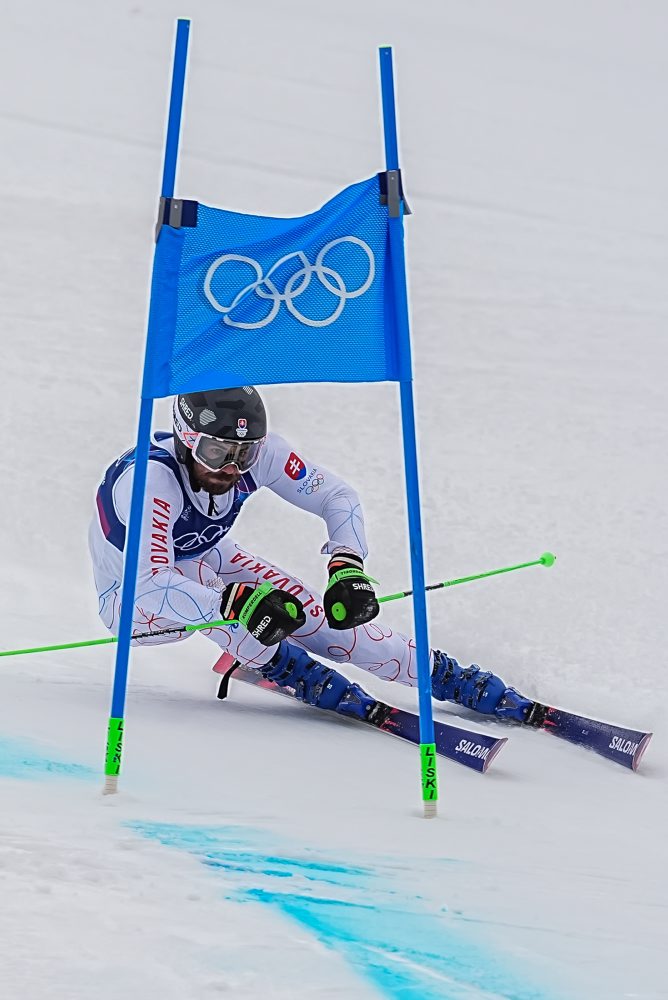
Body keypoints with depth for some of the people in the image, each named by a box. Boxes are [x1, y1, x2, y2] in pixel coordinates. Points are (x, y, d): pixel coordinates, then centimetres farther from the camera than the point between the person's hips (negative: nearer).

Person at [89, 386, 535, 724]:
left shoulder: (257, 450, -25)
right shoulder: (149, 479, -39)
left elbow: (338, 497, -19)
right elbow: (150, 588, -47)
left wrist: (348, 566, -37)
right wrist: (238, 602, -60)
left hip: (211, 562, 4)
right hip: (134, 597, -3)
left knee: (324, 619, -14)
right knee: (195, 571, -38)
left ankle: (463, 684, -5)